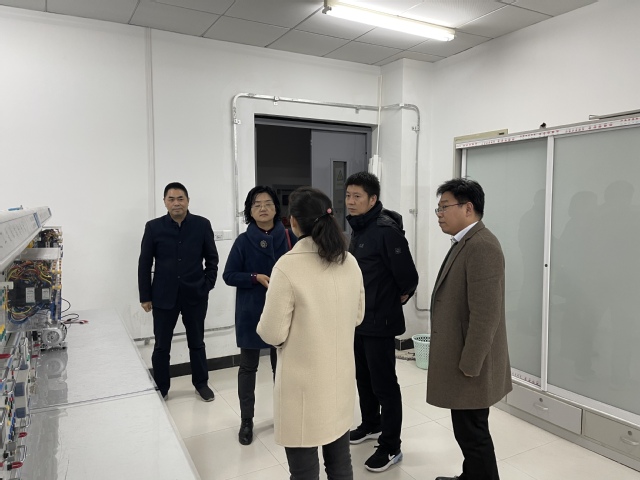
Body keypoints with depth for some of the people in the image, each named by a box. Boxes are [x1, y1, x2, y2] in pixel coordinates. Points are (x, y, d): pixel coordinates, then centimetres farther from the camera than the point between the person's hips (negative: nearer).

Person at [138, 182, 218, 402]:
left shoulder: (202, 225, -1)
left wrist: (207, 284, -3)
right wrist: (145, 296, -1)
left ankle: (201, 383, 32)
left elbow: (212, 258, 5)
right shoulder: (154, 227, -2)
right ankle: (160, 388, 27)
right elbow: (144, 264, 1)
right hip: (164, 296, 0)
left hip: (195, 295, 0)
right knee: (161, 346, 9)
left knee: (197, 343, 15)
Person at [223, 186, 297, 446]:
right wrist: (257, 278, -17)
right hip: (251, 312, 0)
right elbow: (229, 275, -4)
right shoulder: (244, 241, -5)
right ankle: (246, 421, 24)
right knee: (248, 367, 9)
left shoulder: (289, 237, -3)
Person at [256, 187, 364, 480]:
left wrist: (266, 323, 4)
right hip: (341, 377, 6)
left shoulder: (288, 266, -20)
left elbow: (273, 334, -16)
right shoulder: (349, 262, -1)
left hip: (305, 384, -6)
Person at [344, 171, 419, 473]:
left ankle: (391, 447, 18)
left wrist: (400, 298, -3)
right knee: (363, 378, 21)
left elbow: (408, 277, -21)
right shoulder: (357, 229, 8)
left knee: (384, 384, 3)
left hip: (380, 321, -9)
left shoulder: (387, 230, -21)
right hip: (358, 319, 9)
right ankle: (371, 425, 41)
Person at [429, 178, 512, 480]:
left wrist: (469, 366, -19)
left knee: (472, 433, 5)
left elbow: (485, 315, -25)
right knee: (468, 430, 22)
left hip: (470, 366, -10)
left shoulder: (482, 246, -22)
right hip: (461, 359, 10)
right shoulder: (466, 243, 12)